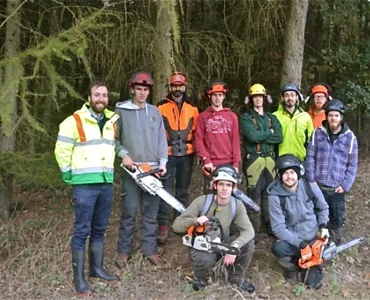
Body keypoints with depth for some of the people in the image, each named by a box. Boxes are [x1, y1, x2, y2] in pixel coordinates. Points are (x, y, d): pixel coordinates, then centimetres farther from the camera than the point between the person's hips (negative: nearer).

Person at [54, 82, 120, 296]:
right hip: (85, 185, -6)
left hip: (106, 183, 6)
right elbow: (62, 151, -6)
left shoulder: (113, 121, 10)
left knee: (99, 229, 14)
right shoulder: (75, 121, -8)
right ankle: (79, 278, 5)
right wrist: (70, 176, -3)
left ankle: (97, 269, 27)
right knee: (82, 231, -2)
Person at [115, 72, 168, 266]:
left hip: (153, 168, 3)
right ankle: (124, 251, 11)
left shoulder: (155, 112, 13)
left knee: (151, 212, 7)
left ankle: (149, 249, 16)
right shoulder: (121, 110, 3)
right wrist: (123, 154, -12)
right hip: (132, 169, -3)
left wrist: (163, 161, -1)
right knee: (129, 211, -1)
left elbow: (161, 138, 10)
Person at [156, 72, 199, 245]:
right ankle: (163, 226, -5)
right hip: (168, 154, -3)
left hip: (186, 155, 3)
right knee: (166, 190, -7)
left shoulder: (192, 109, 9)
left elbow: (196, 133, 11)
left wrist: (198, 152, 7)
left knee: (183, 189, 13)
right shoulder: (162, 107, 0)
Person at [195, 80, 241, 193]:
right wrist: (206, 159, -10)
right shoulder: (203, 116, 7)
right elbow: (199, 140, 1)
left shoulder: (232, 116, 12)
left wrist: (236, 163, 0)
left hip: (228, 164, 2)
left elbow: (236, 141, 8)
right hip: (210, 164, -1)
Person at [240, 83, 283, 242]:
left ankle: (270, 226, 26)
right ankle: (254, 231, 1)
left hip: (269, 159, 5)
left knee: (269, 193, 13)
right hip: (254, 159, -5)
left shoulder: (271, 118, 13)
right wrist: (269, 132, -4)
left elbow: (279, 138, -2)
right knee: (255, 195, -5)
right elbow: (253, 136, -18)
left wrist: (261, 136, -11)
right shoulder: (246, 118, -1)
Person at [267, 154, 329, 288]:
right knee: (278, 248, -35)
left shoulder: (310, 187, -11)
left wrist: (323, 226, -7)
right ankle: (292, 267, 0)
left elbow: (323, 208, 9)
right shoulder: (275, 196, -19)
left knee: (312, 281, -7)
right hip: (291, 240, -1)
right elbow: (278, 228, -20)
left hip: (313, 237, 2)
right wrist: (300, 244, -26)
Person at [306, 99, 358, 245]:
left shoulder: (350, 137, -1)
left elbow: (352, 165, 1)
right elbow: (310, 157, 1)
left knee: (338, 219, 9)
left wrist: (345, 185, -6)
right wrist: (311, 179, -4)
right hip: (318, 185, 0)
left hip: (337, 188, 0)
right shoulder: (318, 133, 1)